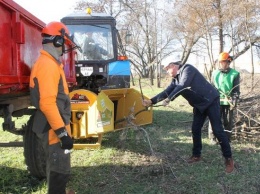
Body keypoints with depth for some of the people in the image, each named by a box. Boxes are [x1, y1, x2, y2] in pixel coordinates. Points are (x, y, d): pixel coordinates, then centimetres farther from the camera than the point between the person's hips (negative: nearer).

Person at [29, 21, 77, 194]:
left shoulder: (49, 63, 15)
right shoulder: (48, 65, -19)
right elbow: (47, 103, -27)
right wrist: (62, 132, -25)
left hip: (54, 127, 11)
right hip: (54, 129, -11)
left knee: (56, 168, 23)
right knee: (60, 171, -3)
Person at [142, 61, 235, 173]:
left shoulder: (187, 69, -18)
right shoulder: (175, 79, 8)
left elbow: (182, 86, -30)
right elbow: (167, 91, 2)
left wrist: (169, 99, -32)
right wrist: (151, 101, -7)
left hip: (211, 101, -9)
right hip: (199, 105, 9)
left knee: (217, 130, -7)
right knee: (195, 129, 9)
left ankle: (228, 158, 1)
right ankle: (196, 155, 23)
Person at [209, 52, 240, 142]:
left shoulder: (235, 74, -2)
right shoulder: (215, 73, 5)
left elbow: (236, 90, -2)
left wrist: (234, 101, -12)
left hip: (228, 102, -1)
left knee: (227, 122, 7)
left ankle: (227, 140, 17)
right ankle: (212, 138, 11)